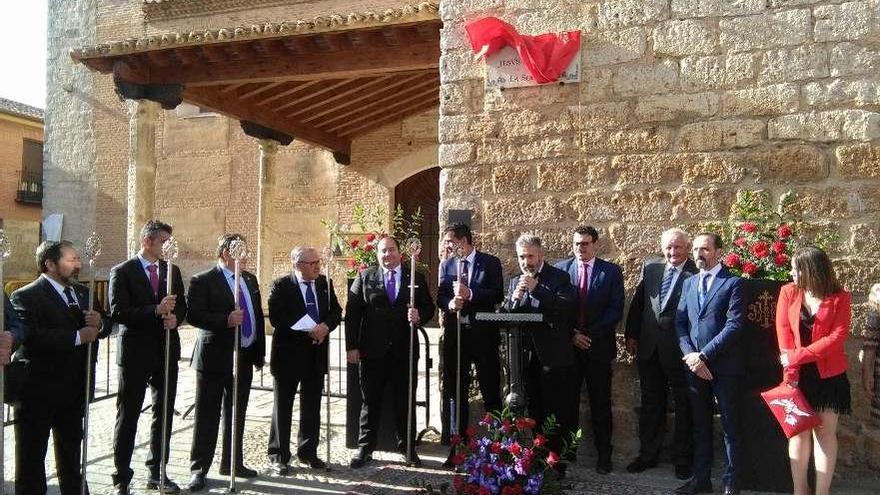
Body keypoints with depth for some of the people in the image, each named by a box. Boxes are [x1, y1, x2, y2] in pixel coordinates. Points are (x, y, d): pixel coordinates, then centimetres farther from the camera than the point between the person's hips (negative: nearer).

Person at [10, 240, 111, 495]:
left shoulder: (82, 292, 9)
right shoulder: (26, 297, -15)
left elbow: (106, 325, 11)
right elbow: (31, 337, -30)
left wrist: (100, 322, -12)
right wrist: (78, 337, -27)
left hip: (74, 389, 7)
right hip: (39, 391, -7)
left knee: (72, 450, 22)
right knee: (32, 455, 5)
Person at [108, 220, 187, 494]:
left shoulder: (172, 270, 9)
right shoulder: (122, 272, -5)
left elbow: (182, 306, 13)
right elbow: (117, 312, -13)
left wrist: (175, 317, -10)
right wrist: (156, 311, -23)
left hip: (167, 352, 5)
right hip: (135, 352, -5)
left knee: (164, 414, 12)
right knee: (128, 416, 4)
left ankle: (157, 473, 25)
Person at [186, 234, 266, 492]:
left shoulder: (250, 280, 12)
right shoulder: (203, 281, -8)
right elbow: (193, 315, -16)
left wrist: (259, 353, 13)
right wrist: (226, 320, -28)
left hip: (244, 358, 7)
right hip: (215, 358, -6)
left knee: (237, 415, 16)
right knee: (207, 417, 1)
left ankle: (232, 463, 29)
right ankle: (198, 469, 13)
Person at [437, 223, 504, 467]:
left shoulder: (490, 262, 0)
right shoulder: (446, 265, 11)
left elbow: (498, 295, -9)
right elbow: (440, 297, 5)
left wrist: (470, 294, -21)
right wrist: (450, 304, -17)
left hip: (483, 334, -3)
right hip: (455, 333, 4)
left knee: (491, 392, 1)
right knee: (454, 392, 8)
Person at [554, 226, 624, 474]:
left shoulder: (612, 272, 1)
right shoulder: (561, 268, 4)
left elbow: (616, 310, -4)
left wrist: (591, 334, -12)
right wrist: (571, 334, -9)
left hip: (599, 346, -1)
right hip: (568, 345, 1)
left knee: (600, 403, 6)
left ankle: (604, 454, 17)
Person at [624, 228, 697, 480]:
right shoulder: (650, 268, 6)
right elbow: (637, 303, 9)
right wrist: (631, 335, 7)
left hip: (682, 349, -4)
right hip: (649, 347, 5)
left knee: (684, 405, 10)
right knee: (651, 403, 15)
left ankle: (682, 458, 24)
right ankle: (648, 453, 27)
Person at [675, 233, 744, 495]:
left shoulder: (733, 283, -4)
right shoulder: (689, 283, 13)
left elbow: (734, 325, -13)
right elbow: (680, 322, 9)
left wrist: (703, 355, -16)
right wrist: (690, 355, -6)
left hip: (724, 366, -5)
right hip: (694, 365, 5)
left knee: (729, 426, 5)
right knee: (700, 425, 13)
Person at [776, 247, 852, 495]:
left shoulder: (840, 298, -5)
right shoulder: (788, 292, 1)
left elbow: (838, 337, -13)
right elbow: (783, 332, -2)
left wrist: (798, 355, -18)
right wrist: (791, 370, -11)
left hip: (829, 374, -2)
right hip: (797, 374, 2)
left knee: (825, 432, 3)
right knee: (799, 431, 6)